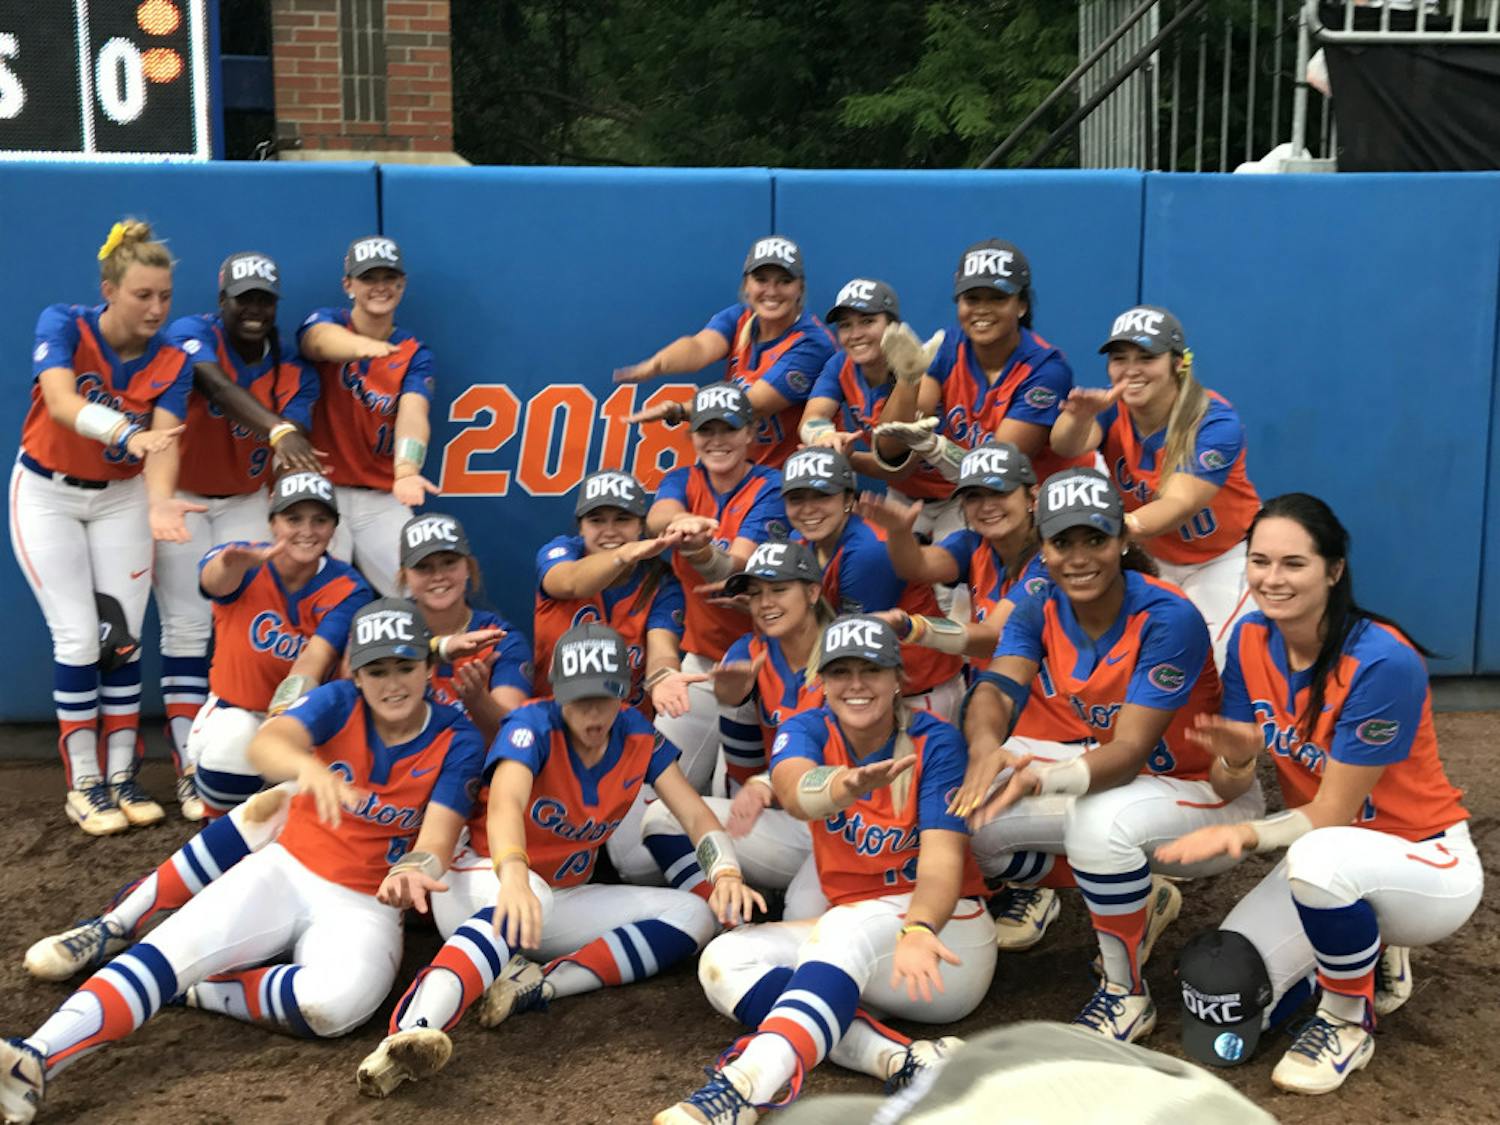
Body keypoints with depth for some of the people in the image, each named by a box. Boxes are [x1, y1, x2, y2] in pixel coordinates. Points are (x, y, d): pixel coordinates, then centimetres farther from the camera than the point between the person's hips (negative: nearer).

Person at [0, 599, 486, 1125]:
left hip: (364, 905, -1)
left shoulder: (457, 741, -6)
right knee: (172, 948, -25)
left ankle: (206, 989, -13)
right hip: (285, 871, 1)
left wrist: (413, 872, -41)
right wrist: (308, 766, -51)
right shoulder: (338, 703, -5)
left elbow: (437, 841, -16)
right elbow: (264, 745, -26)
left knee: (339, 1000, -34)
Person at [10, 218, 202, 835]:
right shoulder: (62, 325, -19)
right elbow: (61, 400, -39)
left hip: (121, 498, 3)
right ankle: (83, 786, 6)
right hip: (47, 495, -2)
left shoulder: (171, 362, -13)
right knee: (78, 639, -5)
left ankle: (122, 776, 13)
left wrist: (159, 502, -49)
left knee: (124, 637, 0)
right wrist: (127, 435, -58)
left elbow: (163, 443, -27)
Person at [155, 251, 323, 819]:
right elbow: (218, 385, -42)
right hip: (179, 498, -3)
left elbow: (294, 448, -22)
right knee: (186, 627, -4)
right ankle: (191, 772, -1)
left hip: (246, 501, 3)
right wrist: (278, 429, -59)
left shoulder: (294, 371, -9)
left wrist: (293, 461, -47)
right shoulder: (191, 334, -20)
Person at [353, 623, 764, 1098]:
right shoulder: (534, 726, -21)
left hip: (561, 898, 6)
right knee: (530, 895, -42)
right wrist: (513, 876, -62)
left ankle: (539, 987, -29)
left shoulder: (636, 734, -6)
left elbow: (694, 813, -11)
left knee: (693, 914, -12)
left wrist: (725, 872, -32)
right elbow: (506, 802, -41)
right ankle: (412, 1031, -62)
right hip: (480, 878, -6)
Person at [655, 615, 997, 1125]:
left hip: (946, 927, -5)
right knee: (725, 958, -19)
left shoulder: (935, 741, -10)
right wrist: (847, 784, -54)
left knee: (845, 927, -36)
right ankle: (901, 1060, -34)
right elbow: (793, 788, -30)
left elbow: (942, 860, -22)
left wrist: (918, 930, -45)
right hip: (847, 930, 5)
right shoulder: (808, 729, -4)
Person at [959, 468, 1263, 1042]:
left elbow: (1131, 751, -31)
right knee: (975, 816, -6)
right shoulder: (1041, 609, -9)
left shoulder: (1168, 618, -27)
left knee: (1101, 820, -37)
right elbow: (995, 688, -24)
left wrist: (1044, 777, -51)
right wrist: (985, 747, -48)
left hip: (1208, 794, -7)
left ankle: (1126, 994, -11)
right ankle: (1141, 901, 14)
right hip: (1115, 774, 7)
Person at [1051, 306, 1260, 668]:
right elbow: (1067, 445, -35)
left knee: (1215, 665, -12)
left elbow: (1179, 504, -37)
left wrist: (1124, 527, -58)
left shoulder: (1215, 421, -25)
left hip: (1223, 558, -4)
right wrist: (1081, 414, -59)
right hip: (1151, 559, 4)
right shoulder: (1112, 408, -14)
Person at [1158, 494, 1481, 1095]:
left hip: (1426, 863, -6)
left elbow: (1334, 813, -23)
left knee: (1319, 859, -40)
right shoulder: (1250, 640, -8)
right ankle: (1369, 957, 20)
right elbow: (1236, 784, -5)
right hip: (1328, 856, 6)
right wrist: (1238, 753, -28)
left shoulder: (1384, 663, -28)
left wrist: (1245, 835, -39)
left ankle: (1349, 1020, -10)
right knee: (1221, 1018, -7)